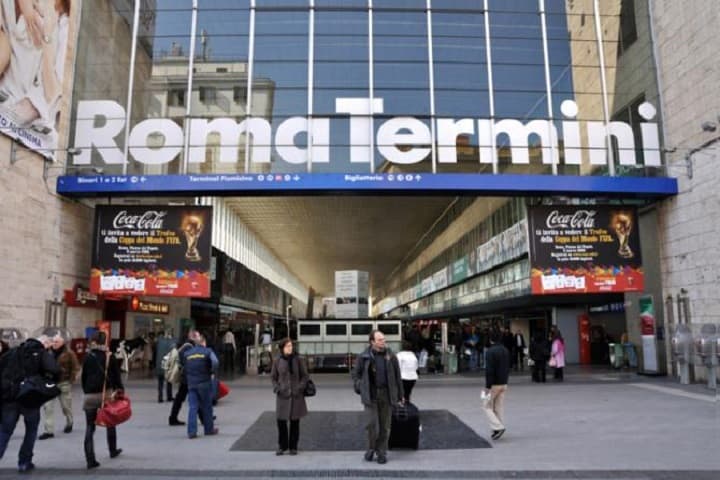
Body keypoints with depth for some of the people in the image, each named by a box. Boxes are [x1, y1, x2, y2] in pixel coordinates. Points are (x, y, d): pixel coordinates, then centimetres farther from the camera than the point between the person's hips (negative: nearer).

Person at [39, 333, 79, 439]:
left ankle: (69, 423, 36)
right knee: (47, 406, -4)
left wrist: (71, 380, -11)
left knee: (66, 406, 11)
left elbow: (75, 368, -6)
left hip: (64, 383, -4)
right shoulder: (50, 353, 5)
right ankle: (49, 431, 1)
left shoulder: (69, 353, -8)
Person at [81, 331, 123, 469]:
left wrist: (86, 392, 15)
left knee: (89, 428, 3)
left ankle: (90, 460, -5)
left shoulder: (87, 358, 2)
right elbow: (116, 376, -3)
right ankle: (113, 450, 33)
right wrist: (120, 390, 5)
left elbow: (83, 378, 6)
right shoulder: (110, 357, -3)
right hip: (107, 393, 0)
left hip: (90, 396, 0)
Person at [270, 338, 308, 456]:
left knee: (295, 421, 6)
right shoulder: (277, 361, 0)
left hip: (296, 395, 0)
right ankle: (282, 446, 18)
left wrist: (300, 387, -11)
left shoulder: (297, 360, -1)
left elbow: (305, 376, 3)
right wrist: (277, 388, -7)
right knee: (281, 420, 0)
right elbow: (273, 377, 8)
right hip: (282, 395, 0)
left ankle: (293, 447, 19)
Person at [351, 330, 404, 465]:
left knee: (385, 426, 6)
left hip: (386, 394, 1)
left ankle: (382, 452, 22)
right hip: (370, 395, -1)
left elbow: (397, 376, 7)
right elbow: (356, 374, 10)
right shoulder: (364, 357, -2)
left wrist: (400, 395, 8)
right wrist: (359, 388, -2)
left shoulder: (391, 356, 2)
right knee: (371, 424, -7)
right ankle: (371, 448, 19)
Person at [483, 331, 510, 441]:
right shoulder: (505, 350, 9)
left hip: (494, 384, -7)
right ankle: (498, 429, 13)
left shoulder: (491, 351, -16)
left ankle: (498, 427, -9)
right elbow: (508, 368, 16)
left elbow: (489, 370, -20)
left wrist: (487, 386, -16)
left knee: (487, 406, 3)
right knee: (499, 407, 12)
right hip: (504, 384, 7)